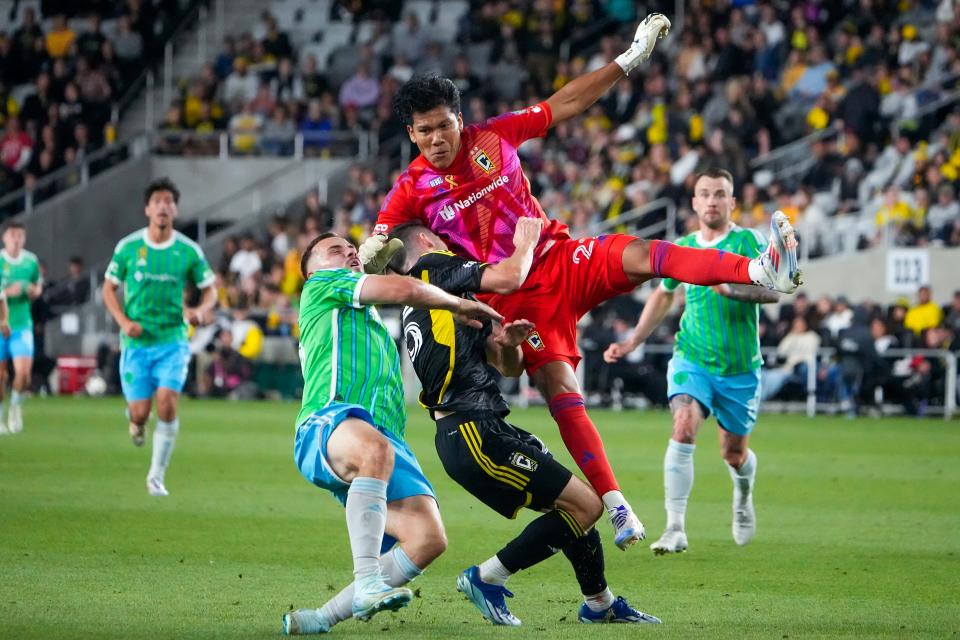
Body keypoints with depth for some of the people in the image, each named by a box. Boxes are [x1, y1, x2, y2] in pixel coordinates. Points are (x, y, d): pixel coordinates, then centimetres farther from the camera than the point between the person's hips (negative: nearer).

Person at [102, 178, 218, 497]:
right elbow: (109, 288, 7)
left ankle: (157, 476, 0)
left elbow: (209, 290, 9)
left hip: (173, 341, 0)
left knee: (167, 406, -15)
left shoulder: (189, 251, -1)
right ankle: (135, 422, 38)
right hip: (136, 342, 0)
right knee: (141, 412, -3)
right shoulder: (128, 247, -2)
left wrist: (201, 310, -14)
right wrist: (124, 321, -9)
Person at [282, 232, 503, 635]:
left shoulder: (376, 327, 38)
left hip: (386, 442, 7)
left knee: (429, 537, -18)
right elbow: (406, 290, 4)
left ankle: (324, 616, -9)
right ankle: (367, 585, -48)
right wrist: (459, 304, 17)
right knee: (375, 450, -44)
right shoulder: (322, 286, 16)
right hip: (327, 427, -7)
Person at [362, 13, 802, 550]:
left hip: (561, 260, 2)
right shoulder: (413, 189, -4)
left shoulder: (492, 137, 0)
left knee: (639, 256, -26)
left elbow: (566, 104, 8)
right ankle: (617, 508, -22)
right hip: (513, 298, -1)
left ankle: (764, 271, -42)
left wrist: (631, 59, 5)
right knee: (561, 391, -18)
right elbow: (372, 255, -4)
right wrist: (378, 250, -29)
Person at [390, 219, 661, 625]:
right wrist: (525, 242, 5)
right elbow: (509, 278, -15)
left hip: (485, 427, 10)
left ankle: (600, 603, 31)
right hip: (471, 434, -10)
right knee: (585, 505, -11)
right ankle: (485, 579, -5)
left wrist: (508, 342, 2)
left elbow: (510, 366, 24)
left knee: (578, 501, 18)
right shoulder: (434, 267, -1)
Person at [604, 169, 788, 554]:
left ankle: (743, 495, 47)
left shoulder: (748, 242, -6)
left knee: (734, 455, 9)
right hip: (691, 359, 1)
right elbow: (663, 296, 23)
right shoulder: (682, 249, 5)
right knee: (683, 428, -24)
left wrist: (734, 290, -38)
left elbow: (773, 290, -21)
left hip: (740, 367, -1)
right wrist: (632, 342, 19)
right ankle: (675, 529, -24)